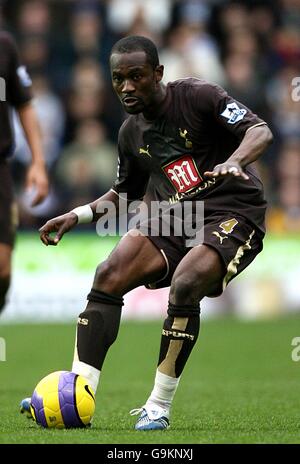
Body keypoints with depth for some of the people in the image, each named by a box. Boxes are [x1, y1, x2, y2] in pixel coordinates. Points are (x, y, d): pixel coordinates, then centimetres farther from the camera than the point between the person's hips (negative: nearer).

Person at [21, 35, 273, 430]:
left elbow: (260, 131, -16)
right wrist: (78, 215, 11)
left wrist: (234, 160, -36)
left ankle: (159, 408, -20)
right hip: (176, 217, 6)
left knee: (184, 286, -31)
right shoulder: (131, 132, 11)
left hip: (233, 214, -6)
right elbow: (124, 194, 26)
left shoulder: (197, 96, -9)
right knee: (108, 276, -14)